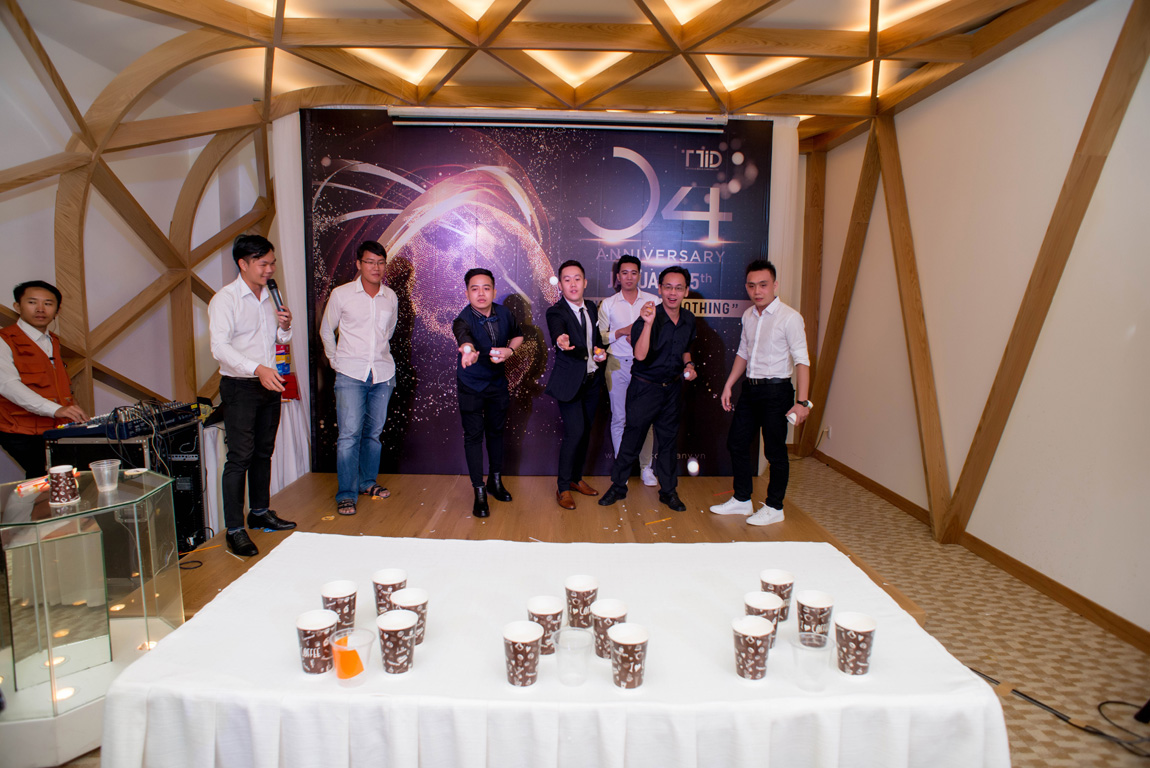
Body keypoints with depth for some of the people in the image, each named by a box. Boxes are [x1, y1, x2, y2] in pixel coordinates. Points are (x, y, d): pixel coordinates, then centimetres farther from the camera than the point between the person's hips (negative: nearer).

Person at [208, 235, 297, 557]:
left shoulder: (269, 297, 12)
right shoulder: (225, 299, -11)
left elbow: (280, 340, 22)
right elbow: (220, 347, -22)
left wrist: (285, 326, -1)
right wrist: (258, 369, -35)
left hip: (269, 385, 7)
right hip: (240, 387, -7)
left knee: (263, 453, 15)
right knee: (240, 458, -7)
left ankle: (260, 512, 28)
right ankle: (234, 530, -1)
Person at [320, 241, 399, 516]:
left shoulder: (391, 297, 8)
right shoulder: (341, 294, -1)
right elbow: (326, 330, 11)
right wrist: (336, 360, 9)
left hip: (382, 374, 3)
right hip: (350, 375, -3)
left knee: (374, 432, 11)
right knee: (349, 434, -9)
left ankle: (368, 482, 26)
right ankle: (346, 494, -2)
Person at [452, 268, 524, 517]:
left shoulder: (504, 313, -11)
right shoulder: (464, 320, -25)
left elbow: (518, 335, 9)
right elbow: (464, 337, -49)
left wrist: (510, 350, -12)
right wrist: (468, 350, -72)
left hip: (497, 382, 4)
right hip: (471, 385, -4)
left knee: (496, 431, 15)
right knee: (473, 435, -1)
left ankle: (496, 482, 34)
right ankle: (479, 493, 11)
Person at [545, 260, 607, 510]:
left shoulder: (591, 307, 6)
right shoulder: (556, 312, -15)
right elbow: (557, 333, -36)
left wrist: (600, 351, 0)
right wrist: (562, 342, -59)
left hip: (592, 380, 7)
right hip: (570, 382, -7)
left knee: (585, 431, 15)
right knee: (574, 432, -13)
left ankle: (576, 478, 32)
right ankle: (563, 488, 3)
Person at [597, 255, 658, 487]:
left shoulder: (652, 300, 5)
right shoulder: (608, 304, 6)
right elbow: (599, 336, 5)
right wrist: (621, 332, -10)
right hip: (618, 364, 1)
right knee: (619, 417, 6)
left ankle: (646, 467, 12)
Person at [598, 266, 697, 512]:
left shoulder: (689, 319, 2)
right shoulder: (647, 318, -18)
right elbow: (641, 355, -31)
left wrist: (688, 365, 1)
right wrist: (648, 323, -42)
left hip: (672, 388, 5)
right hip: (645, 387, -5)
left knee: (669, 440, 13)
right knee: (632, 438, 5)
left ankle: (668, 491, 28)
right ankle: (618, 486, 23)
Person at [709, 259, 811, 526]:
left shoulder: (789, 317, -13)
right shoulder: (748, 316, 8)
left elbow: (801, 360, -17)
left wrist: (802, 401, -23)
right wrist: (728, 385, 15)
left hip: (776, 390, -7)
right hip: (750, 388, 7)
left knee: (775, 451, 2)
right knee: (736, 443, 13)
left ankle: (774, 508, 18)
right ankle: (742, 499, 29)